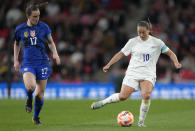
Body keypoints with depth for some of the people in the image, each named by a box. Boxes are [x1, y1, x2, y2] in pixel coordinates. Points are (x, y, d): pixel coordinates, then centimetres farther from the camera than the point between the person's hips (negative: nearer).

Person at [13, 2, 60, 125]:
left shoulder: (44, 27, 2)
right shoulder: (20, 29, 2)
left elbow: (50, 42, 14)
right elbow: (17, 44, 19)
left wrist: (55, 53, -3)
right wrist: (16, 61, 14)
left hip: (43, 63, 1)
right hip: (28, 64, -1)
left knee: (40, 92, 1)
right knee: (30, 86, -28)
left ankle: (36, 117, 23)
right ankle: (29, 99, 8)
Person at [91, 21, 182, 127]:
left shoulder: (157, 42, 1)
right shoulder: (133, 41, 3)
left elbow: (170, 53, 6)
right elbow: (121, 53, 7)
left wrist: (176, 63, -12)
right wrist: (108, 65, 1)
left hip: (148, 74, -1)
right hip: (133, 73, 1)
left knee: (146, 95, -26)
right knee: (123, 96, -11)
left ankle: (141, 121, -9)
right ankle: (102, 102, 14)